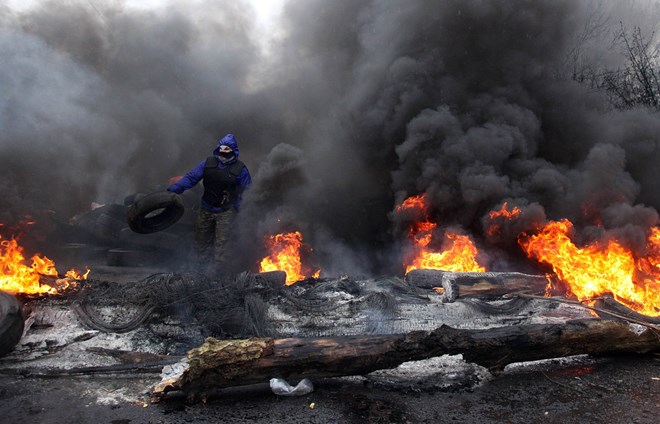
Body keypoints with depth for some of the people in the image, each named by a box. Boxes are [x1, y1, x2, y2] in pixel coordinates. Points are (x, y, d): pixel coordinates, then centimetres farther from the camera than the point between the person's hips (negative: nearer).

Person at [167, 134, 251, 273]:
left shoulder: (240, 169, -8)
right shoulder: (208, 163, -1)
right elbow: (191, 177, -5)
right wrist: (173, 189, -16)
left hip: (226, 212, -4)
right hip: (206, 209, 4)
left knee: (221, 243, -4)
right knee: (200, 241, 13)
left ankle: (214, 273, 6)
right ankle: (204, 268, 30)